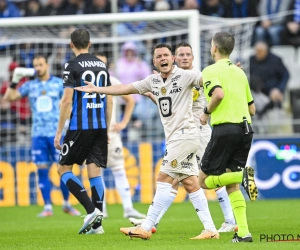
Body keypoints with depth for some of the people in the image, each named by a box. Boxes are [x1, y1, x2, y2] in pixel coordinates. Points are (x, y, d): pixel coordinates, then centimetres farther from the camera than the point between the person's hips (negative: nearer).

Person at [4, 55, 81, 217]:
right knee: (42, 170, -1)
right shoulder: (30, 85, 8)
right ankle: (48, 207, 4)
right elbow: (9, 98, 6)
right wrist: (15, 80, -6)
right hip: (38, 134, 2)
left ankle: (66, 204, 12)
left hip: (58, 133, -2)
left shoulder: (59, 83, 3)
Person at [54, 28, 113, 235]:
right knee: (94, 171, 6)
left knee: (64, 169, 5)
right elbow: (109, 100, 14)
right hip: (100, 126, 5)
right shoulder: (102, 65, 12)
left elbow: (67, 101, -11)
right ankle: (97, 223, 0)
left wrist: (59, 132, -6)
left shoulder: (72, 66, -6)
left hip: (80, 126, -5)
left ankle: (91, 210, -11)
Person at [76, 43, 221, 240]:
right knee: (190, 184, 5)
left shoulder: (185, 76, -9)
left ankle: (146, 228, -5)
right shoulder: (153, 80, 12)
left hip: (185, 134, -8)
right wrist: (96, 89, 20)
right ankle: (210, 229, 5)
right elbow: (126, 89, 19)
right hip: (175, 138, 8)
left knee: (163, 180, -7)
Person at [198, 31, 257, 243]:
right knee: (231, 185, 11)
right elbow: (252, 109, 19)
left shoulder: (211, 71, -1)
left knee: (205, 181, 5)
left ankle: (243, 175, -21)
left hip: (225, 128, -6)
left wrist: (207, 112, -5)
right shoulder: (239, 72, 18)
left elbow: (219, 93, -22)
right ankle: (243, 232, -3)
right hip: (246, 129, 6)